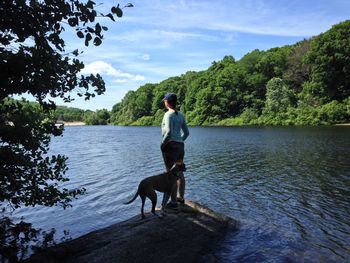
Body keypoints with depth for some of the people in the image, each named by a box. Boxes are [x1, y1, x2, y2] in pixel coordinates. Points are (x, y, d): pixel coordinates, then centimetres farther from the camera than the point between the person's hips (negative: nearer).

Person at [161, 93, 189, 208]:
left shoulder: (168, 114, -12)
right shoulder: (181, 115, 11)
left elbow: (169, 132, -25)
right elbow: (186, 133, 15)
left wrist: (163, 143, -12)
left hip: (170, 146, -8)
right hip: (180, 146, 8)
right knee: (180, 173, 17)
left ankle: (174, 202, 6)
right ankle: (181, 198, 30)